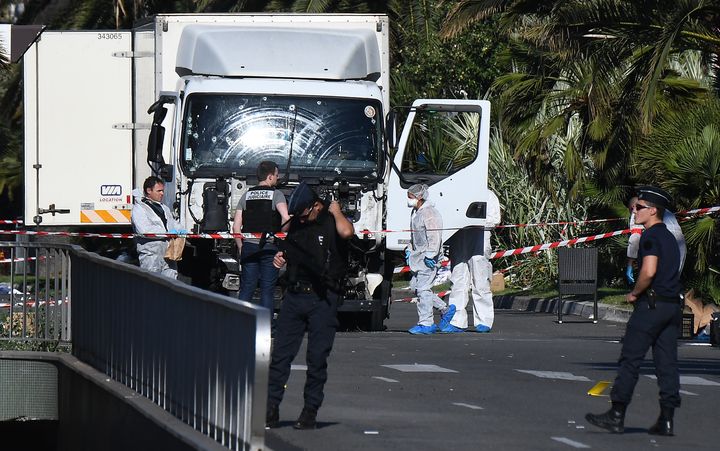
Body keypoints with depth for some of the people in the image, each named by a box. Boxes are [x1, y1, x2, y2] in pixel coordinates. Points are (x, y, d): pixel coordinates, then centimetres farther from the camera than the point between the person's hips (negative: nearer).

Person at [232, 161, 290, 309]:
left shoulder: (246, 195, 10)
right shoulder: (276, 194, -4)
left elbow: (236, 226, 8)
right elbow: (286, 218, -21)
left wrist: (241, 247, 16)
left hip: (249, 246, 4)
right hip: (269, 247, -4)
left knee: (246, 289, 8)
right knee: (267, 290, 2)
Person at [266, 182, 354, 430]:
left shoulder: (331, 222, -5)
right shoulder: (296, 223, 13)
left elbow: (346, 232, -30)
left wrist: (336, 211, -11)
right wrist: (280, 258, 7)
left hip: (323, 300, -5)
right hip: (294, 295, 5)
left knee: (317, 358, 0)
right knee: (280, 353, 1)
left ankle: (310, 412, 8)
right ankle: (271, 408, 4)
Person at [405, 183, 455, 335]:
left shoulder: (429, 213, -15)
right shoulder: (415, 212, 17)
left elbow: (434, 237, -20)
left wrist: (430, 255, -23)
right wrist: (409, 250, 25)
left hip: (428, 257, -11)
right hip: (418, 255, 11)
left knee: (423, 288, -9)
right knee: (415, 285, 11)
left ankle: (426, 323, -4)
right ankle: (445, 309, 21)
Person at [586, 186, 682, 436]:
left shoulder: (651, 236, -11)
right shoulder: (670, 237, 18)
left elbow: (649, 271, -23)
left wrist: (634, 293, -8)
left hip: (651, 304, -9)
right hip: (672, 306, 9)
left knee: (630, 359, -4)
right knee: (667, 362, 6)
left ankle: (616, 415, -3)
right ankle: (666, 420, 4)